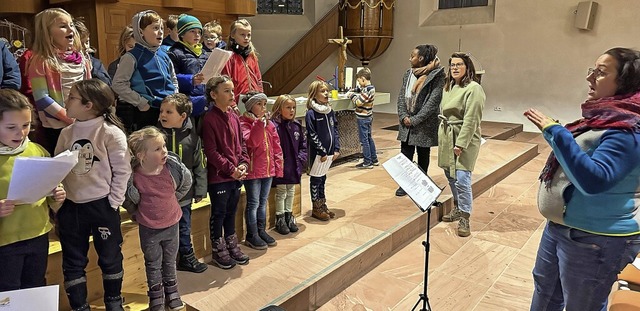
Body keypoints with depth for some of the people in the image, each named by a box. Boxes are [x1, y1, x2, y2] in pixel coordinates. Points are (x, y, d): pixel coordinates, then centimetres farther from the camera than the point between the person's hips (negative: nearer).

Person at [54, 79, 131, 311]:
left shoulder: (111, 133, -12)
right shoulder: (66, 133, 5)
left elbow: (122, 171, -10)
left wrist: (113, 204, -11)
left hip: (102, 205, -5)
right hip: (70, 206, 5)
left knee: (110, 257, 12)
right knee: (73, 261, 14)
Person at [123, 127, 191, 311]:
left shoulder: (173, 167, -18)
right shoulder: (134, 177, -24)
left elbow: (186, 183, 3)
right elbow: (128, 200, -4)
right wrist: (137, 213, 7)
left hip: (172, 224, 2)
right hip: (148, 229, -2)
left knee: (170, 261, 20)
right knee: (153, 264, 17)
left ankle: (172, 292, 39)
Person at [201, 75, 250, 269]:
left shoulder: (234, 117, 8)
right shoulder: (209, 119, -14)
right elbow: (211, 151, -17)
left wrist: (243, 164, -3)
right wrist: (230, 169, -17)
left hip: (236, 175, 7)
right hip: (218, 176, -6)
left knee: (231, 212, 19)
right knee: (219, 213, 8)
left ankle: (232, 246, 33)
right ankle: (218, 250, 24)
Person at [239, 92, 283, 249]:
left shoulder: (269, 123, 11)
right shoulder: (244, 123, -9)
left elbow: (276, 146, 11)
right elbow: (251, 142, -25)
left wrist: (278, 167, 7)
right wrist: (259, 123, -30)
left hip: (268, 169, 6)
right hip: (252, 170, -6)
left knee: (263, 202, 16)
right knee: (253, 203, 2)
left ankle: (261, 231, 28)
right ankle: (251, 236, 14)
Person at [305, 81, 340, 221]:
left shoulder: (330, 111, 6)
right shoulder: (311, 113, -14)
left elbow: (335, 130, 9)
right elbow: (312, 135, -16)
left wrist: (336, 149, 1)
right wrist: (322, 152, -16)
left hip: (329, 152, 6)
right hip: (317, 153, -6)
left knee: (323, 178, 17)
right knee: (316, 179, 6)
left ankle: (323, 205, 29)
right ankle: (316, 208, 17)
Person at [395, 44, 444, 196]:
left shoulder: (436, 75, -10)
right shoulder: (408, 74, 9)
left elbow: (433, 101, -16)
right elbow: (401, 96, 8)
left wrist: (415, 120, -17)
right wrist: (403, 116, -7)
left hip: (425, 125, -5)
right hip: (406, 123, 5)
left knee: (423, 156, 8)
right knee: (405, 154, 6)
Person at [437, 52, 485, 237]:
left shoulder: (473, 88, -13)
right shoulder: (449, 86, 12)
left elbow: (471, 120, -19)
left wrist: (461, 143, -22)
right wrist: (442, 136, 14)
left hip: (464, 139, -8)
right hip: (446, 138, 8)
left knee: (462, 179, -10)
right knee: (450, 176, 15)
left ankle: (464, 218, 1)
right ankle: (458, 208, 32)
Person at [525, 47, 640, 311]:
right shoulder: (604, 117, 5)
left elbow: (593, 180, -37)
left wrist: (554, 132, -35)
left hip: (594, 239, -9)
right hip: (561, 225, 10)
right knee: (545, 288, 26)